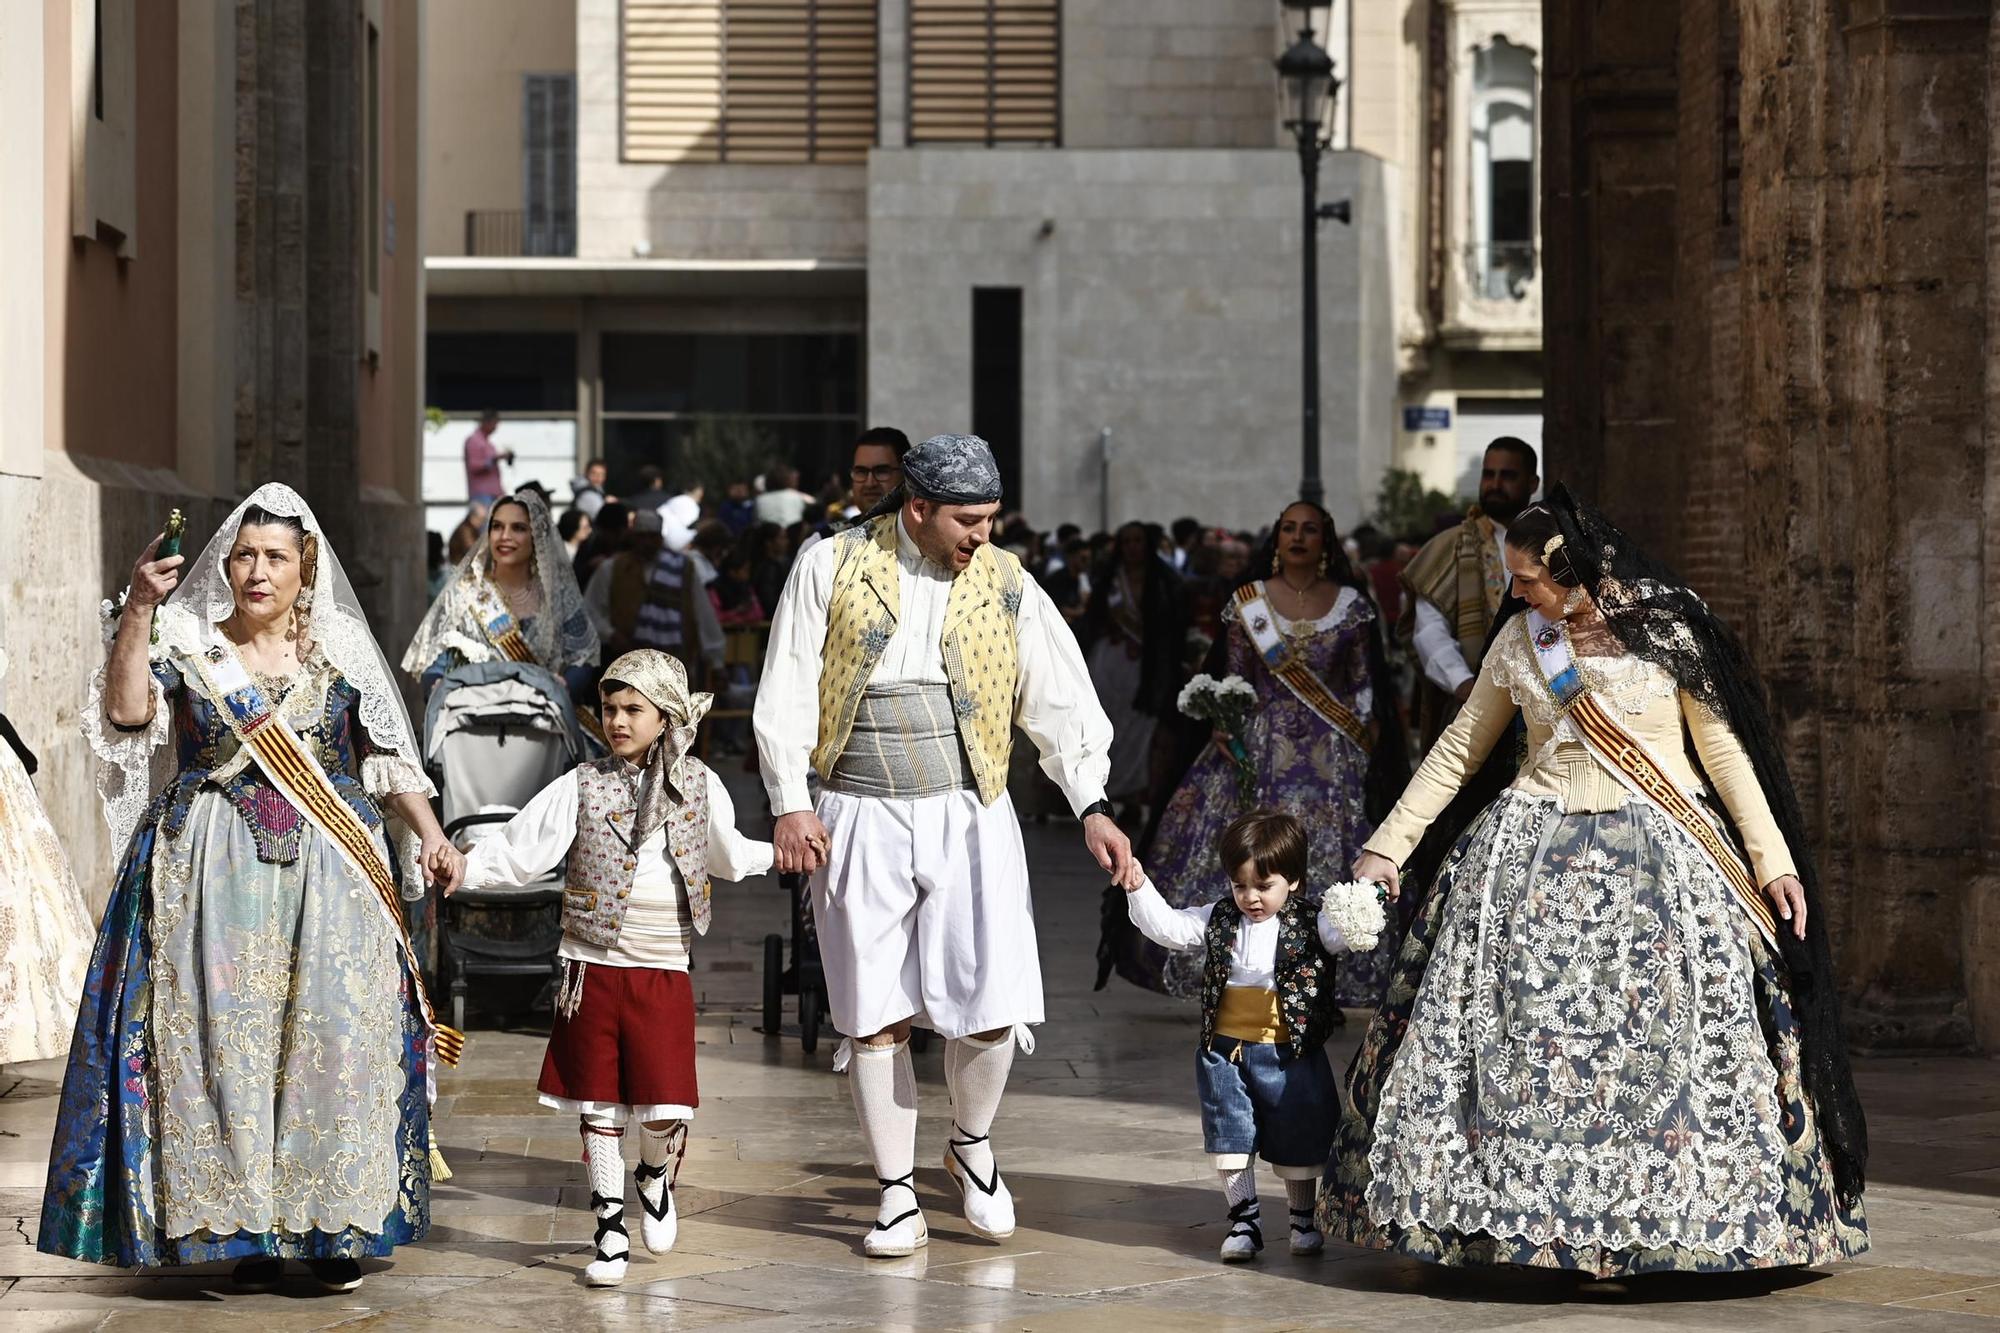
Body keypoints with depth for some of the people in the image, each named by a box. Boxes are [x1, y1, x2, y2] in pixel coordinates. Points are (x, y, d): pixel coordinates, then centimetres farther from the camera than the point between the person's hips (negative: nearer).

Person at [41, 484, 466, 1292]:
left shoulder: (340, 652, 9)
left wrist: (430, 836, 2)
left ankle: (334, 1224, 4)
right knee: (227, 1036, -4)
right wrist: (138, 611, -22)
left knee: (332, 1036, -3)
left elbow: (390, 757, 12)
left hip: (327, 870, 1)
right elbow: (128, 713, -13)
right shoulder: (188, 646, 4)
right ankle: (249, 1230, 3)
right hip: (215, 876, -1)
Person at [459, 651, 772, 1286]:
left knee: (666, 1107, -7)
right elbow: (518, 852, -6)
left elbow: (730, 856, 23)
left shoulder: (700, 786, 7)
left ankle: (656, 1177, 27)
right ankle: (611, 1233, 15)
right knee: (597, 1108, 4)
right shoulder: (582, 788, 0)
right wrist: (461, 867, -19)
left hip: (664, 976, 1)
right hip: (593, 971, -1)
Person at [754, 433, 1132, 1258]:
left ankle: (972, 1144, 21)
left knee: (993, 1005, -8)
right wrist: (790, 804, -6)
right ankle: (897, 1199, 13)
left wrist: (1092, 805, -4)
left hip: (969, 817, 1)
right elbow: (787, 693, 1)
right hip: (860, 820, -1)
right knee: (874, 1018, 2)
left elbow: (1060, 701, 6)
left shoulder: (1005, 587, 4)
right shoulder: (830, 570, -1)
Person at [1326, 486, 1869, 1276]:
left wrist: (1773, 860, -3)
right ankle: (1512, 1205, 5)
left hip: (1655, 861, -2)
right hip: (1535, 855, 3)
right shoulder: (1518, 642, 5)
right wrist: (1389, 845, 11)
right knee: (1517, 1038, -2)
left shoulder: (1666, 632, -4)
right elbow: (1460, 749, 14)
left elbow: (1725, 750, 2)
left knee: (1663, 1040, -4)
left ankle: (1670, 1209, 4)